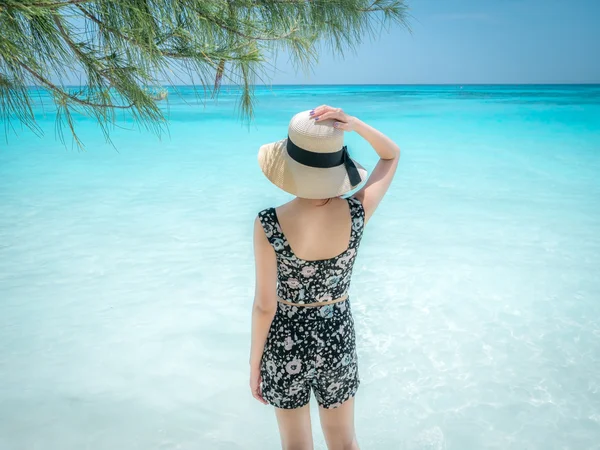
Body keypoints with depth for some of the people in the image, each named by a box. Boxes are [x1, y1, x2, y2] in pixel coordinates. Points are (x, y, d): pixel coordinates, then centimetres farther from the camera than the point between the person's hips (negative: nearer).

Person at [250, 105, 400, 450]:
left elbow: (265, 305, -17)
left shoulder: (269, 224, -26)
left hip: (286, 343, -1)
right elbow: (393, 155, -2)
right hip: (337, 338, 2)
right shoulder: (357, 213, -20)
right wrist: (354, 124, -20)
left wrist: (254, 363, -1)